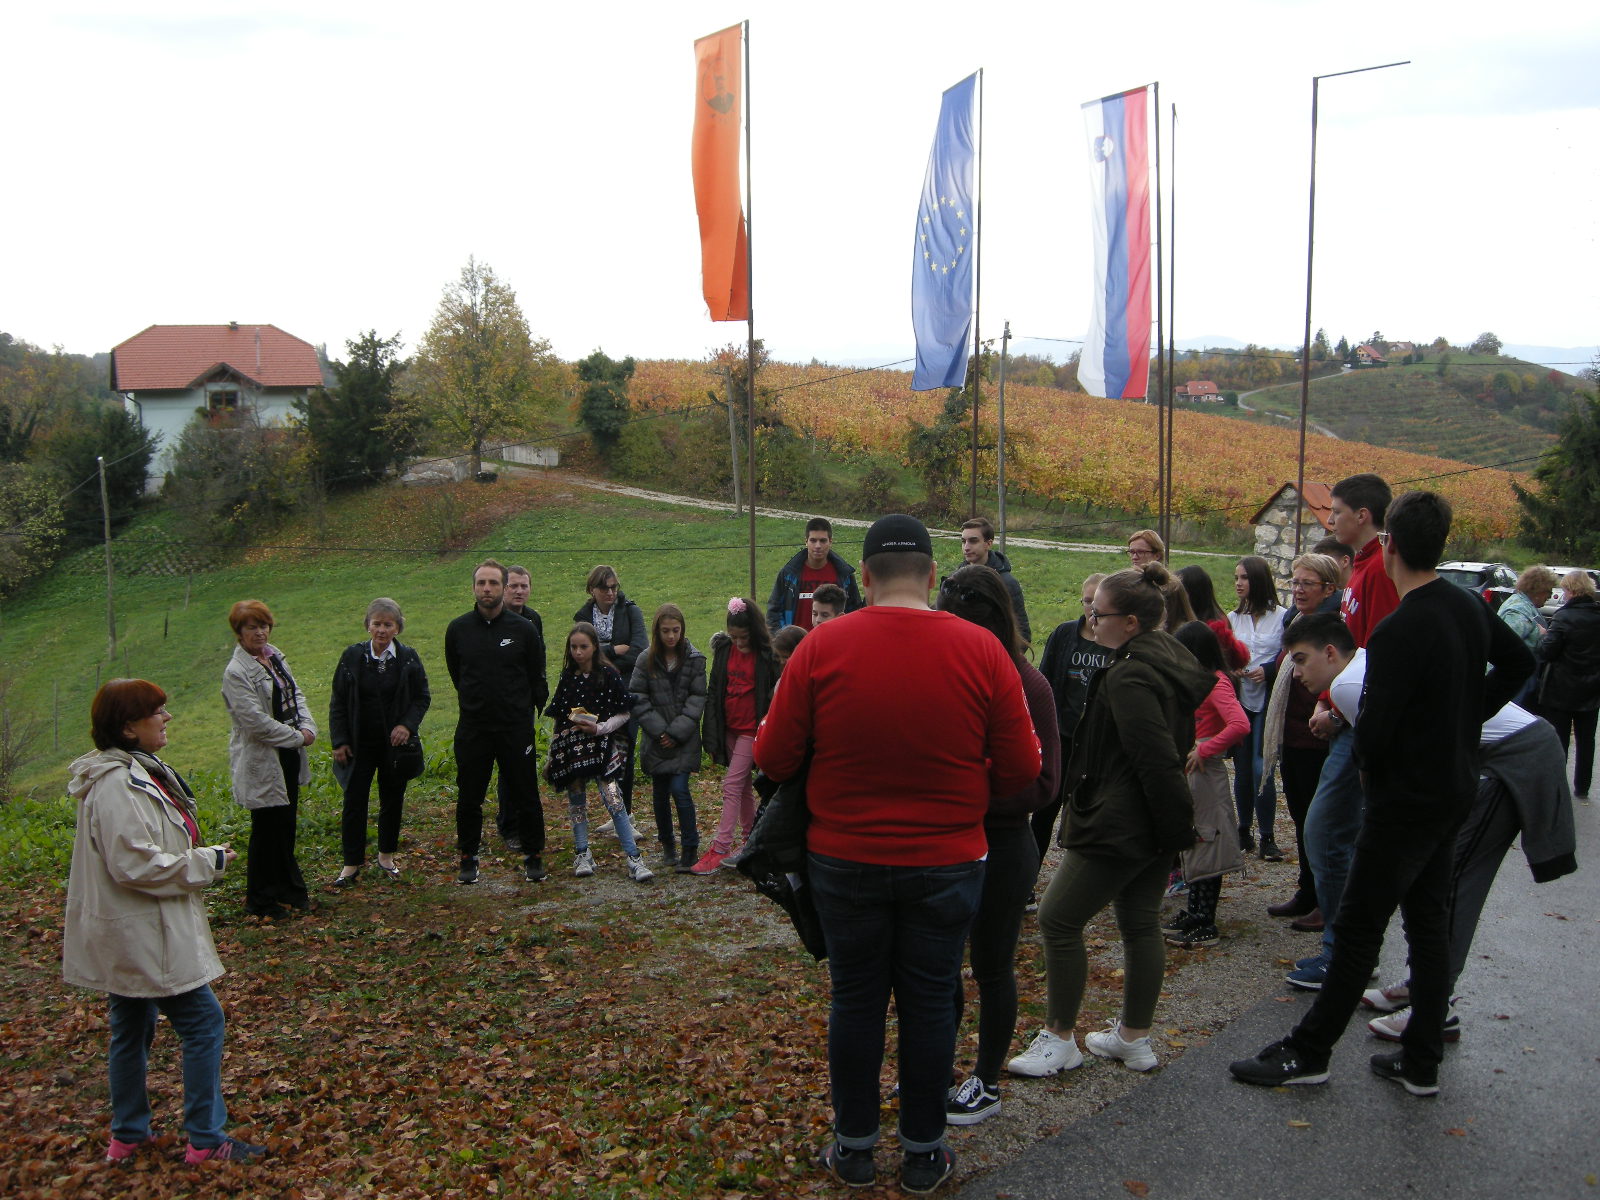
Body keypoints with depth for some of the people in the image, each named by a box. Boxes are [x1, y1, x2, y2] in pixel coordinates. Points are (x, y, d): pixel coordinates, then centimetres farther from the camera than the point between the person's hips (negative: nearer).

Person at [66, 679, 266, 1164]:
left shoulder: (134, 771, 9)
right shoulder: (116, 785, -24)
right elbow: (134, 864, -28)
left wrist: (200, 857, 9)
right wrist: (208, 862, -18)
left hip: (131, 936, 11)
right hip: (141, 936, -11)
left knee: (132, 1030, 20)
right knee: (202, 1022, -3)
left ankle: (127, 1136, 34)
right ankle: (205, 1140, 6)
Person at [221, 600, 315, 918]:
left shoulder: (274, 657, 8)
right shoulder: (236, 672, -17)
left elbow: (295, 694, 10)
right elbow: (257, 721, -22)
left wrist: (308, 727, -7)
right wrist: (297, 737, -15)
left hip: (288, 755, 8)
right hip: (262, 761, -8)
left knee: (287, 825, 17)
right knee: (266, 830, 2)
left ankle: (287, 889, 32)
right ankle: (260, 901, 16)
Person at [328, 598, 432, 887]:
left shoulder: (408, 658, -4)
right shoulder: (352, 657, -4)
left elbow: (422, 697, 2)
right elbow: (338, 702, 1)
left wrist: (407, 724, -14)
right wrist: (339, 741, -4)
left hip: (395, 744, 1)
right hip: (360, 744, -1)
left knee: (392, 801, 11)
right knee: (354, 802, 0)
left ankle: (386, 856, 28)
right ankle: (351, 863, 11)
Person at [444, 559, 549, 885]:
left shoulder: (523, 629, -4)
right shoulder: (458, 629, 0)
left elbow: (537, 679, 6)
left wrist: (521, 708, 8)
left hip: (517, 727, -1)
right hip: (472, 727, 1)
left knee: (525, 795, 6)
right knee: (469, 797, 8)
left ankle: (533, 857, 19)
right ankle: (468, 858, 23)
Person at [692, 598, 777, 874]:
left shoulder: (766, 655, -10)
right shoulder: (724, 649, 4)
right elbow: (713, 692, 6)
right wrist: (711, 736, 3)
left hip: (751, 729, -6)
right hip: (728, 727, 6)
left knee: (732, 786, -9)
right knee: (743, 786, 14)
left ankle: (720, 849, -7)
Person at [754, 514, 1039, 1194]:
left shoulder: (821, 647, -11)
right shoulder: (981, 649, -10)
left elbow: (773, 760, -6)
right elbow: (1021, 770, -6)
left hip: (843, 858, 0)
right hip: (946, 863, 0)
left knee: (856, 1001, 15)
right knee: (930, 1004, 13)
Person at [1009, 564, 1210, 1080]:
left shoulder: (1129, 677, -22)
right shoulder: (1171, 659, 9)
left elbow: (1156, 761, -24)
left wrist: (1176, 824, -15)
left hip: (1121, 825, -10)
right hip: (1158, 825, 10)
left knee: (1058, 920, 0)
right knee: (1141, 924, 17)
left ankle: (1059, 1041, 10)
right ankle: (1135, 1038, 28)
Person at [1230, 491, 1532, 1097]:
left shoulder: (1398, 631, -25)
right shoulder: (1470, 607, 3)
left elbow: (1373, 732, -24)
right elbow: (1519, 661, 21)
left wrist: (1367, 761, -1)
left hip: (1406, 801, -9)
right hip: (1457, 790, 9)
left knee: (1358, 927, 0)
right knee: (1430, 920, 14)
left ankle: (1308, 1052, 10)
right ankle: (1421, 1062, 22)